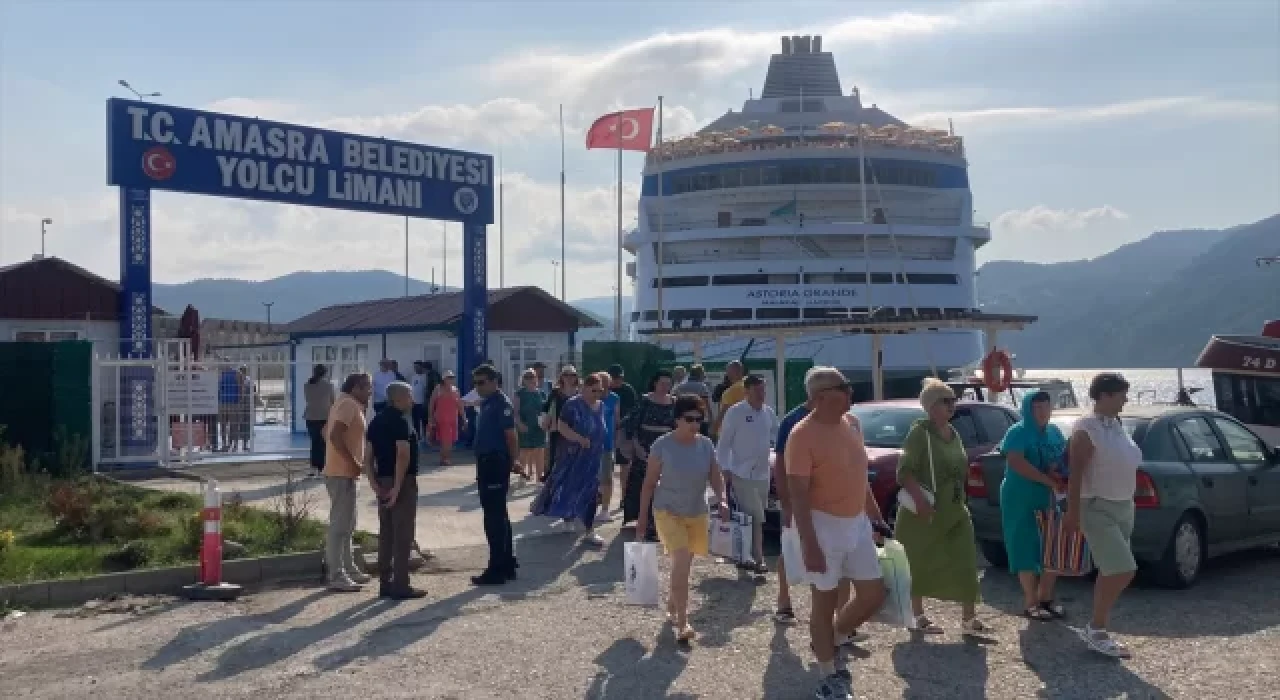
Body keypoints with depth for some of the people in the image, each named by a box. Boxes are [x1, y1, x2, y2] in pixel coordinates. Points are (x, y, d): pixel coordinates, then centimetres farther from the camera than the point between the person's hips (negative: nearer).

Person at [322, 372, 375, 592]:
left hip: (344, 472, 11)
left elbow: (327, 432, 23)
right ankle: (336, 577, -6)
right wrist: (354, 463, -22)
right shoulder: (348, 405, -14)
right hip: (342, 473, -11)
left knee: (347, 524, 17)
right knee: (340, 525, -8)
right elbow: (335, 436, -26)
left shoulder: (350, 405, 16)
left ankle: (348, 569, 26)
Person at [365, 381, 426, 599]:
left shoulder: (376, 421, 12)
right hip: (403, 482, -8)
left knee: (386, 533, 12)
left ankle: (385, 583, 16)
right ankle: (401, 586, -1)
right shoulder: (400, 421, -14)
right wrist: (397, 487, -21)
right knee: (403, 534, -3)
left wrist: (375, 483, 3)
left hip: (383, 482, 8)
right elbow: (403, 455, -24)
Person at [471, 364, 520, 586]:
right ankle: (508, 565, 25)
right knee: (498, 516, 16)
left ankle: (497, 570, -1)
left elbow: (511, 436, -17)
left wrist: (512, 463, -15)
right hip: (485, 462, 10)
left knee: (494, 517, -6)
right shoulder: (484, 404, 15)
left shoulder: (502, 404, -14)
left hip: (496, 463, -10)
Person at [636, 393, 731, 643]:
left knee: (684, 565, 15)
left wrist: (722, 500, -18)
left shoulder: (706, 445, -2)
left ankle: (671, 604, 40)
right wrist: (642, 517, -7)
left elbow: (716, 477, 2)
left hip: (697, 513, 5)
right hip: (668, 511, -5)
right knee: (681, 562, -18)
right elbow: (649, 483, -7)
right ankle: (682, 623, -15)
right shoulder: (662, 445, -13)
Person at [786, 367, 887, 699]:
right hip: (824, 525, -8)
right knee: (825, 601, 5)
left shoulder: (850, 424, 6)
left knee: (874, 595, 11)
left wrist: (875, 516, 18)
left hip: (857, 523, 8)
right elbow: (797, 494, -19)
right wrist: (809, 544, -23)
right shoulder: (803, 435, -17)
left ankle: (830, 641, 33)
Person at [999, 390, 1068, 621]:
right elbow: (1016, 463, -24)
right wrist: (1049, 481, -27)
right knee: (1027, 549, -2)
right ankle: (1030, 603, 4)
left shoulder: (1054, 432, 10)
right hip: (1022, 502, -6)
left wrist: (1062, 476, -6)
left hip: (1050, 500, 6)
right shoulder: (1017, 433, -10)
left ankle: (1046, 597, 21)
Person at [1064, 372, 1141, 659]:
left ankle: (1098, 630, 20)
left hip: (1124, 507, 9)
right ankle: (1096, 629, -2)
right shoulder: (1086, 429, -15)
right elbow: (1075, 474, -17)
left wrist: (1128, 503, 17)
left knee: (1110, 573, 11)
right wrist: (1072, 513, -20)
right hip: (1098, 508, -9)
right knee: (1123, 571, -14)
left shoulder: (1117, 426, 11)